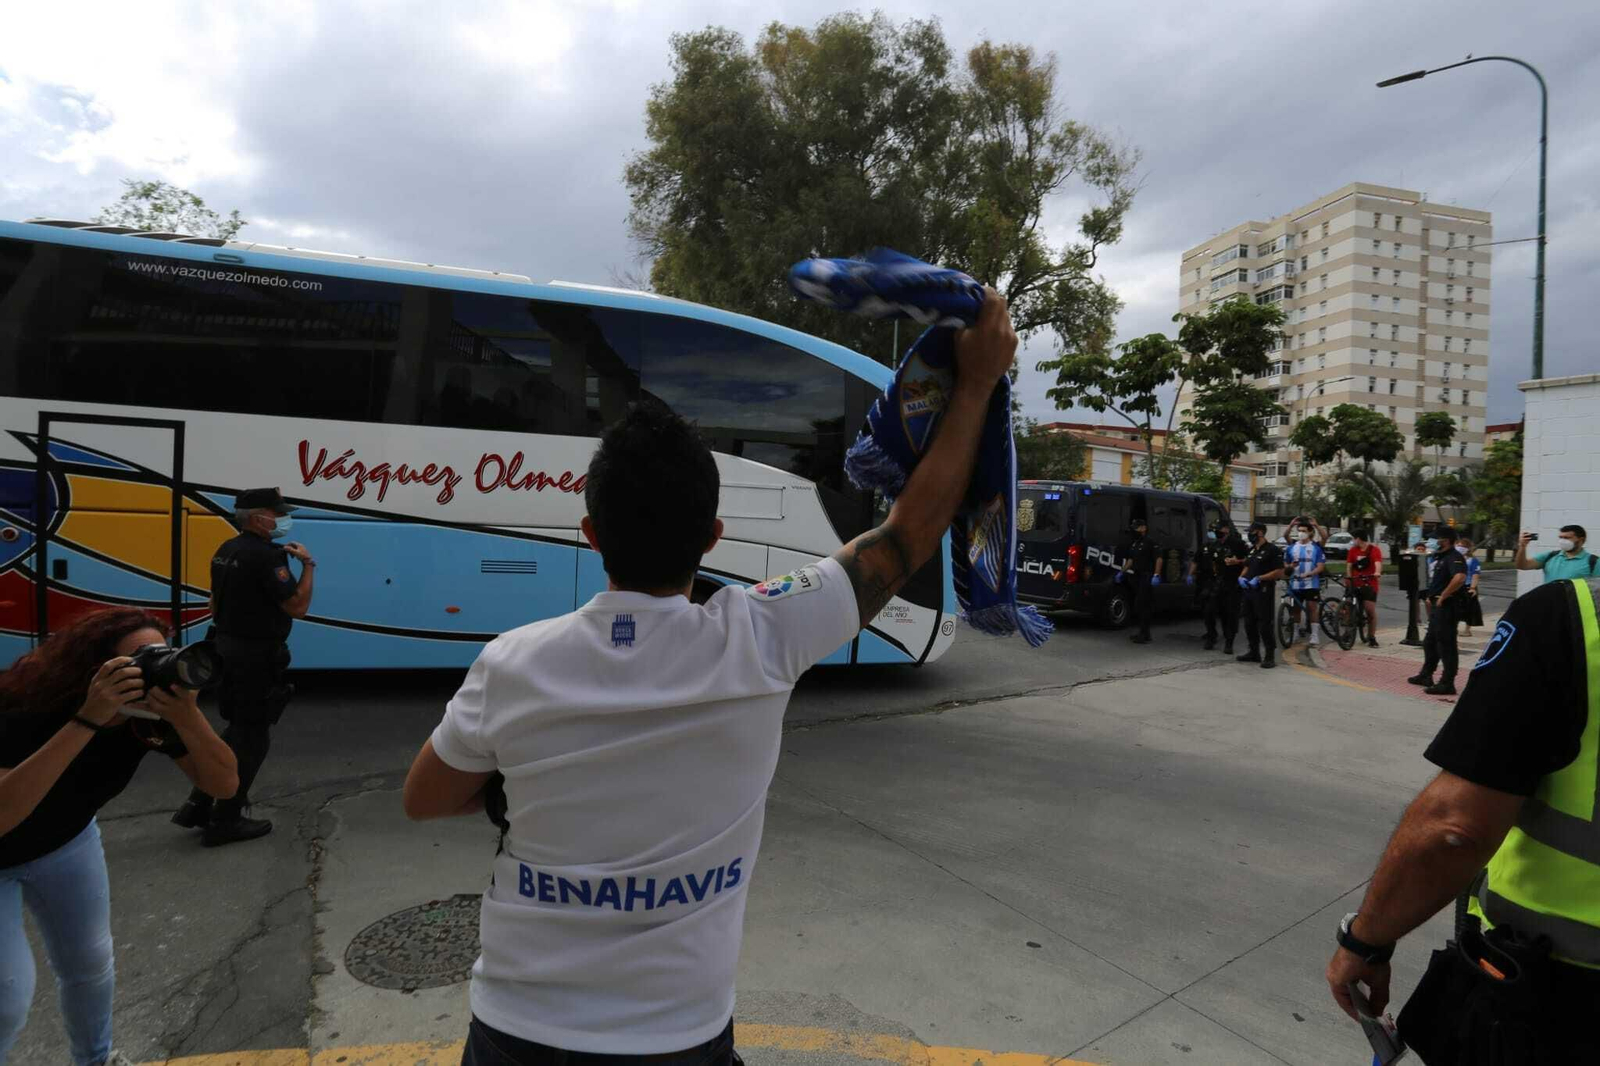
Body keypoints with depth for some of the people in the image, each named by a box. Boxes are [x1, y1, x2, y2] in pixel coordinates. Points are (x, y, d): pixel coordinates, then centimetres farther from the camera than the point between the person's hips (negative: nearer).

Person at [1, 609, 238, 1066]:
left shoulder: (152, 712, -24)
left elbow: (224, 784, -26)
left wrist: (186, 714, -43)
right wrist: (87, 721, -55)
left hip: (66, 840, 4)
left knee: (91, 965, 11)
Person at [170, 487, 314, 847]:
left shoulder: (227, 551, 10)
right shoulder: (265, 557, -21)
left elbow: (216, 603, 18)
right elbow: (298, 606, -22)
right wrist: (308, 564, -12)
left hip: (227, 648, 9)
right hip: (256, 655, -9)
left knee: (238, 729, 21)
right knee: (252, 736, 3)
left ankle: (197, 805, 23)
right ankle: (225, 821, 12)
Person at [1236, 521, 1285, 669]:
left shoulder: (1272, 550, -10)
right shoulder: (1252, 550, 16)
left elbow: (1279, 572, -15)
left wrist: (1259, 578, -20)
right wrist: (1241, 577, 5)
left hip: (1264, 592, -9)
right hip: (1249, 590, 9)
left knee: (1265, 624, -8)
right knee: (1249, 623, 13)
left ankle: (1270, 656, -3)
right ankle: (1254, 652, 23)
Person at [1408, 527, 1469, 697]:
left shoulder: (1454, 557, -16)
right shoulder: (1439, 556, 15)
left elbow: (1459, 578, -34)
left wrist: (1442, 597, -26)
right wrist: (1431, 597, 16)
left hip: (1447, 606, -11)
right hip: (1437, 606, 11)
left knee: (1446, 645, -6)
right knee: (1430, 643, 20)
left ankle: (1447, 683, -1)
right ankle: (1425, 675, 32)